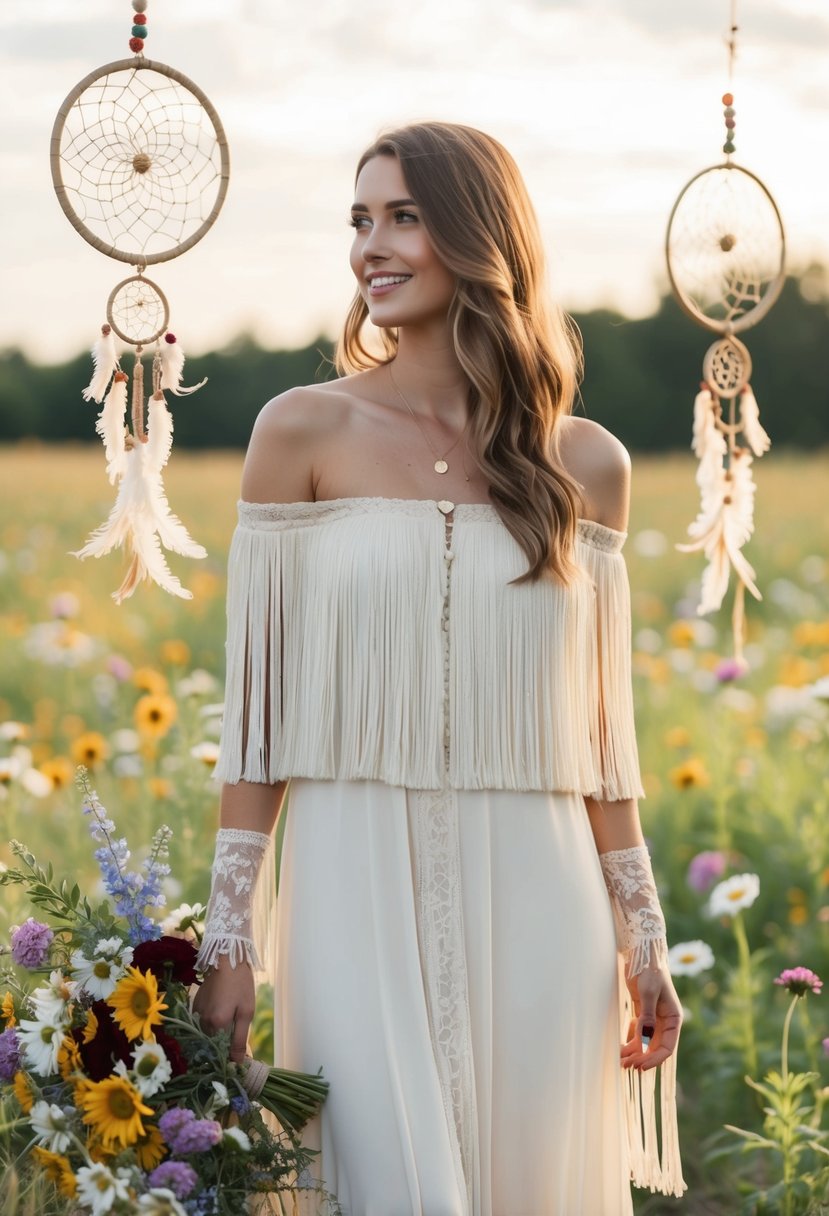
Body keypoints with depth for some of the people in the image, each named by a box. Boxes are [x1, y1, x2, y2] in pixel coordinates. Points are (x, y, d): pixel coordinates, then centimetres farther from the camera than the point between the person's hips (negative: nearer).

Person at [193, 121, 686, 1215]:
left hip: (533, 907, 2)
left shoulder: (586, 464, 7)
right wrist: (229, 933, -3)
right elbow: (257, 705, 1)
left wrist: (642, 938, 8)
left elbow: (598, 728, 11)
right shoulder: (304, 433, 1)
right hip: (361, 890, -2)